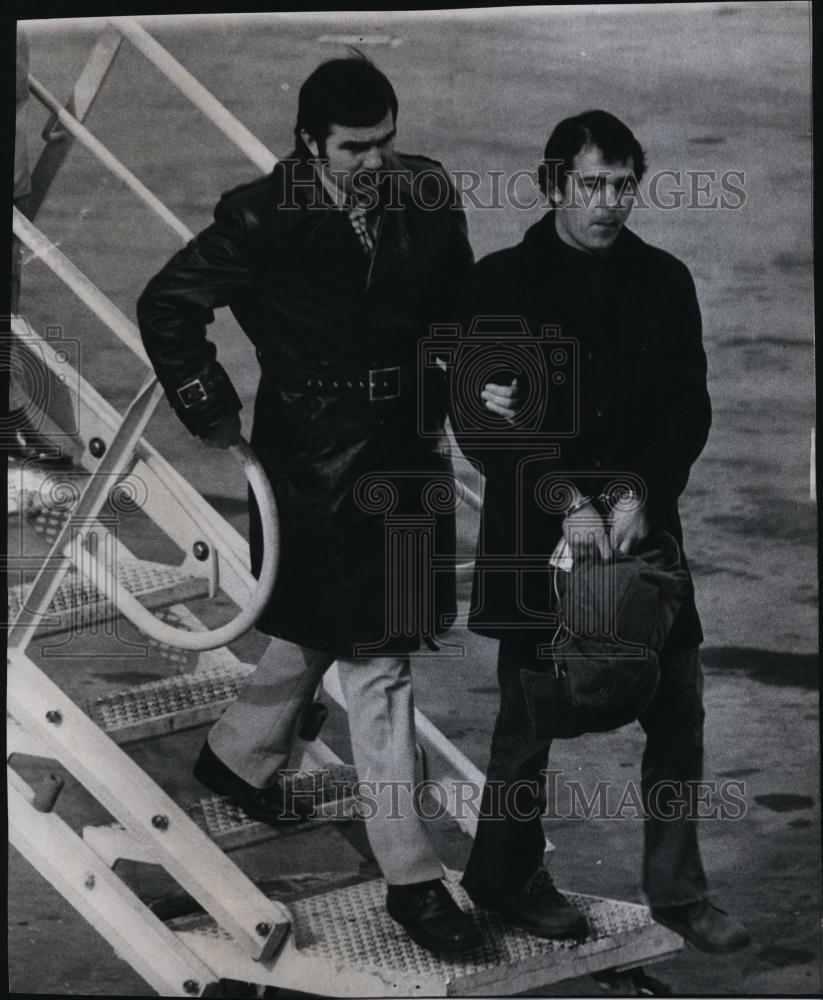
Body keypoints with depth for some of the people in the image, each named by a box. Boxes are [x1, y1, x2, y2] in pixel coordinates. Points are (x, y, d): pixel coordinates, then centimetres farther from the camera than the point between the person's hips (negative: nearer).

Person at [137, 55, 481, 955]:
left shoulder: (425, 194, -2)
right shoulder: (263, 220, -15)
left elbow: (457, 301, 14)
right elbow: (166, 307, -5)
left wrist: (448, 393, 5)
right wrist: (211, 410, -5)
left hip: (405, 450, 6)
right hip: (319, 466, -6)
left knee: (324, 627, 23)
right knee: (375, 662, -4)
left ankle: (239, 756, 49)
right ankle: (410, 878, 5)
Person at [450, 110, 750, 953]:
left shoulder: (663, 281, 6)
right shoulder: (501, 284, -4)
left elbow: (687, 407, 3)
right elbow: (479, 419, -9)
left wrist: (638, 494, -13)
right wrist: (568, 505, -17)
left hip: (643, 525, 3)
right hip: (535, 535, -3)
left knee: (677, 710, 5)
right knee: (531, 715, 5)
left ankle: (677, 889, 20)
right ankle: (506, 878, 25)